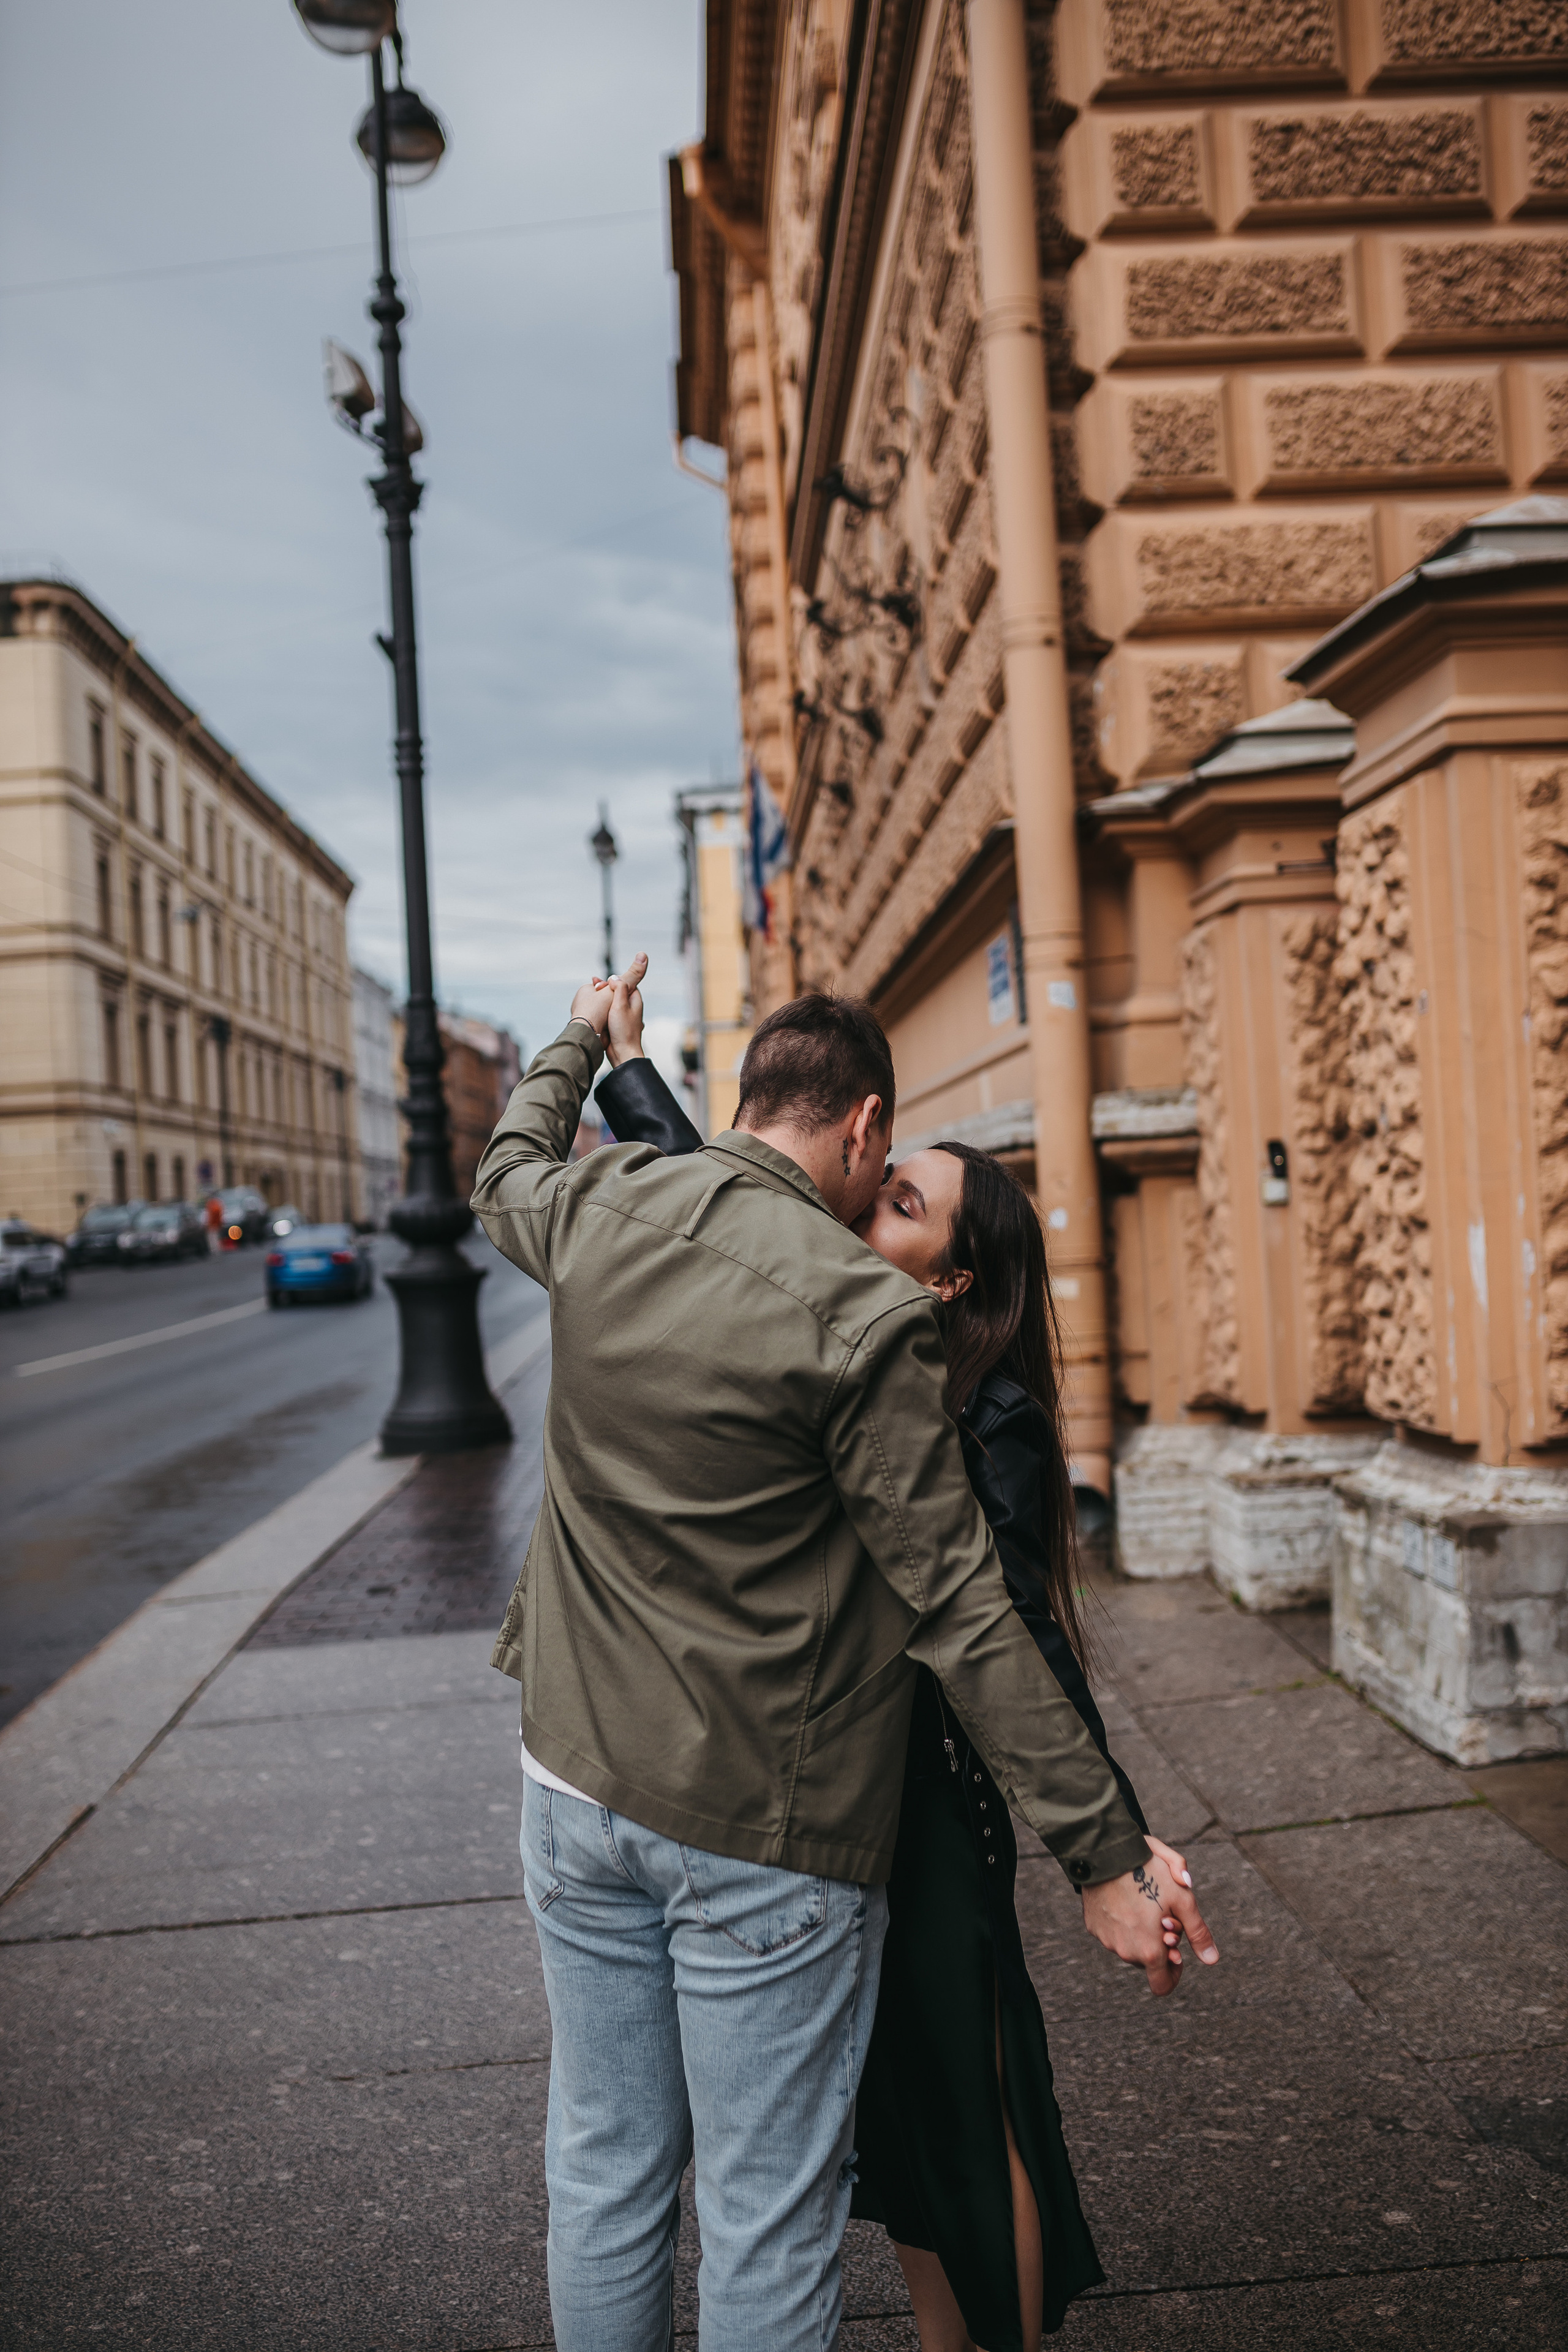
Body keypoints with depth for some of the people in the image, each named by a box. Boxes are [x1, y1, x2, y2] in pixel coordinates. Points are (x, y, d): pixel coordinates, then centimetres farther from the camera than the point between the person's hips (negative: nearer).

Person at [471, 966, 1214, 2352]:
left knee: (603, 2176, 20)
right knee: (768, 2224, 11)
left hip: (577, 1784, 6)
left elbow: (506, 1173, 24)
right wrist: (1106, 1855, -10)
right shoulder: (867, 1316, -19)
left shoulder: (602, 1215, -3)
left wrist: (580, 1043, 42)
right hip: (765, 1836, -6)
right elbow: (961, 1613, -18)